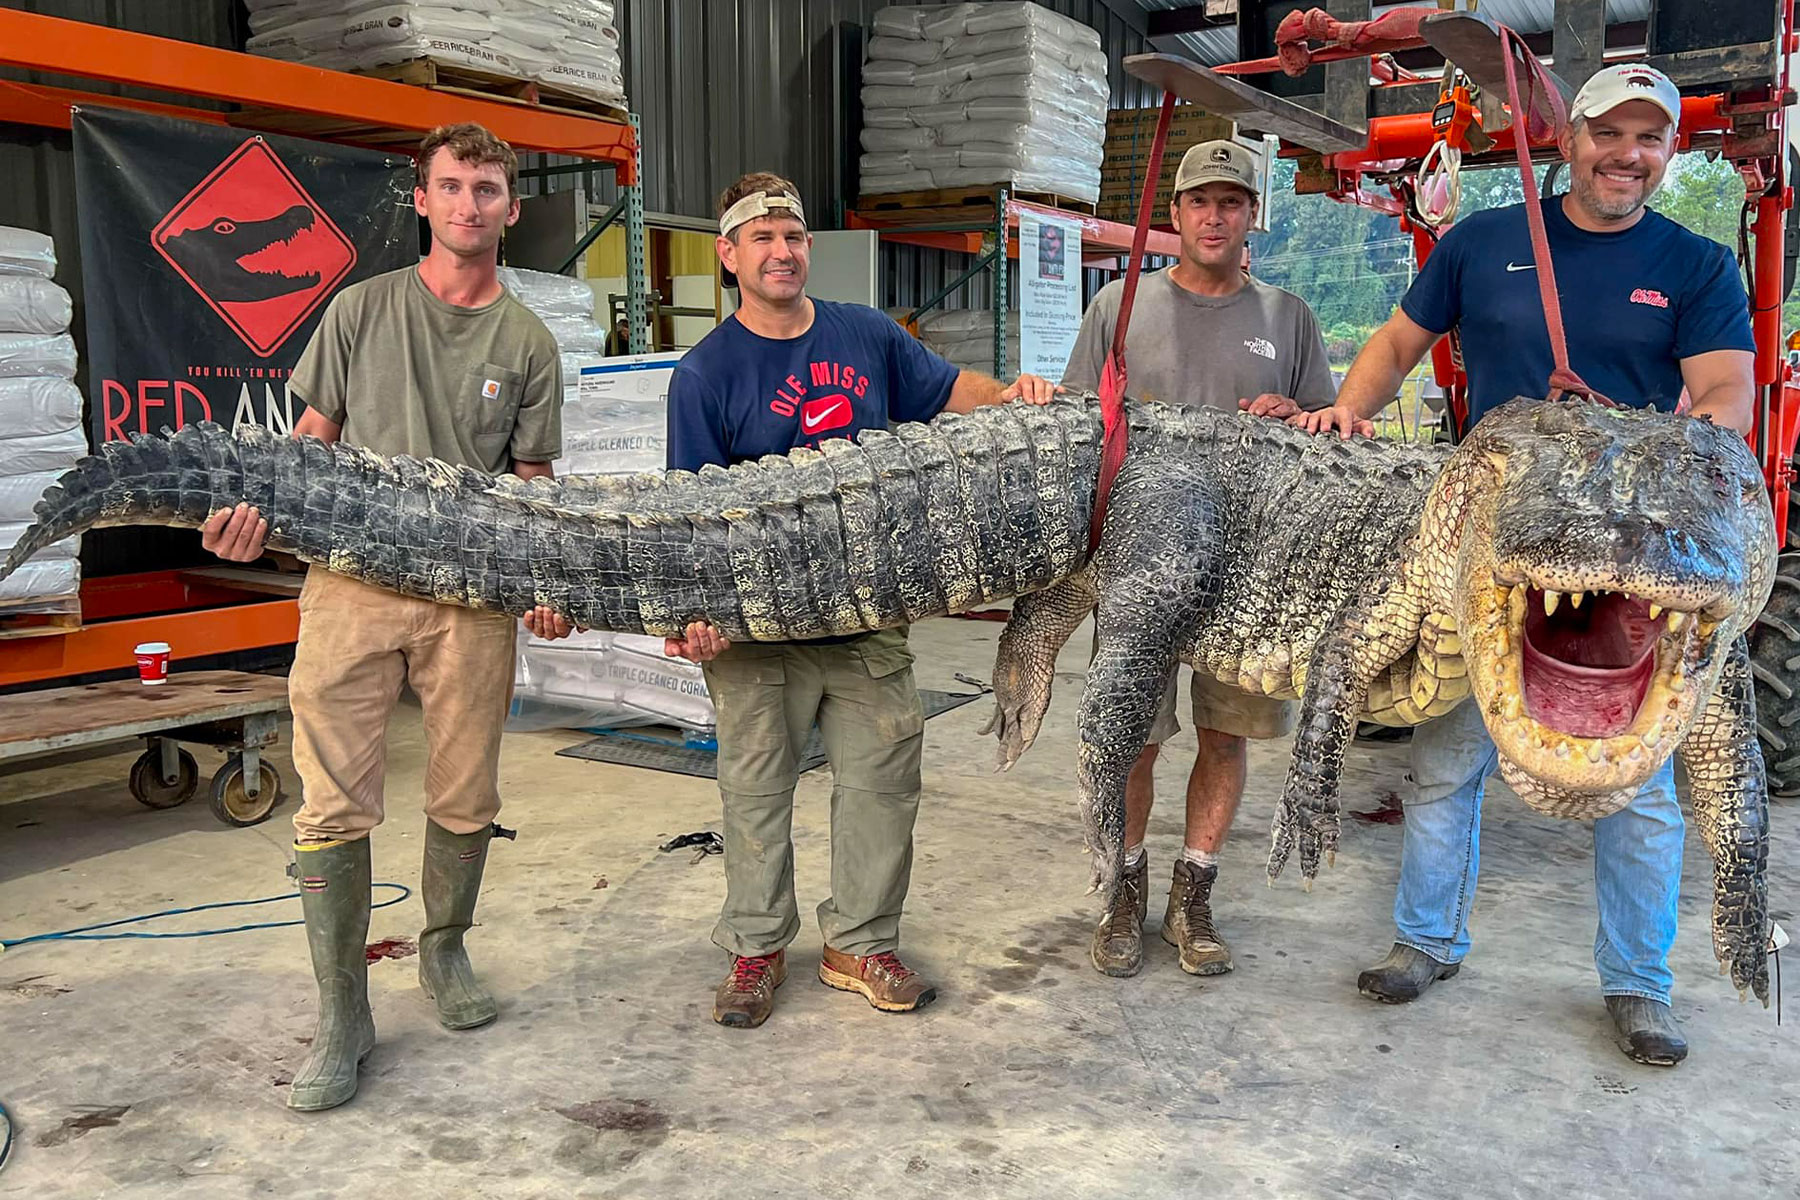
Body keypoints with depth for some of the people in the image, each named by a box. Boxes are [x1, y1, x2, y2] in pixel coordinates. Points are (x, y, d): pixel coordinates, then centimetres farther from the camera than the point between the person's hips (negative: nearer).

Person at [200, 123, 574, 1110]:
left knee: (466, 801, 7)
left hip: (473, 594, 1)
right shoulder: (363, 309, 10)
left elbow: (532, 483, 8)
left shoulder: (528, 342, 10)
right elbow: (313, 437, 12)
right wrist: (259, 508, -7)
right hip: (352, 580, 0)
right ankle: (342, 1018, 10)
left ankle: (444, 951, 33)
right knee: (335, 807, -2)